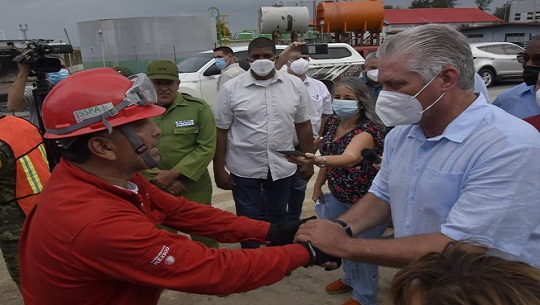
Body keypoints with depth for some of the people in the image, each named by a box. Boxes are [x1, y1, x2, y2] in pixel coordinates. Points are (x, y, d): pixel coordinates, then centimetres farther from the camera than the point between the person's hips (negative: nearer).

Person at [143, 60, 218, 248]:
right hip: (153, 190, 2)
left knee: (204, 237, 12)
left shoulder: (198, 108, -5)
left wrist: (173, 173, -16)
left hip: (194, 189, -1)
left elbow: (207, 147, -10)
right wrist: (157, 179, -13)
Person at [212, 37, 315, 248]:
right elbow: (220, 131, -5)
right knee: (248, 219, 11)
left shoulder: (295, 85, -1)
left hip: (282, 165, 2)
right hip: (245, 167, -2)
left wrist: (308, 161, 5)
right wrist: (219, 170, -6)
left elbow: (303, 125, 5)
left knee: (278, 216, 20)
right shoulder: (231, 89, -7)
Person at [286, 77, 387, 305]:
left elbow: (350, 157, -45)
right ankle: (350, 279, 49)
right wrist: (318, 185, 13)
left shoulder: (368, 130, -25)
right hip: (337, 197, 7)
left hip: (365, 201, -7)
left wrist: (316, 160, -61)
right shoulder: (332, 123, -1)